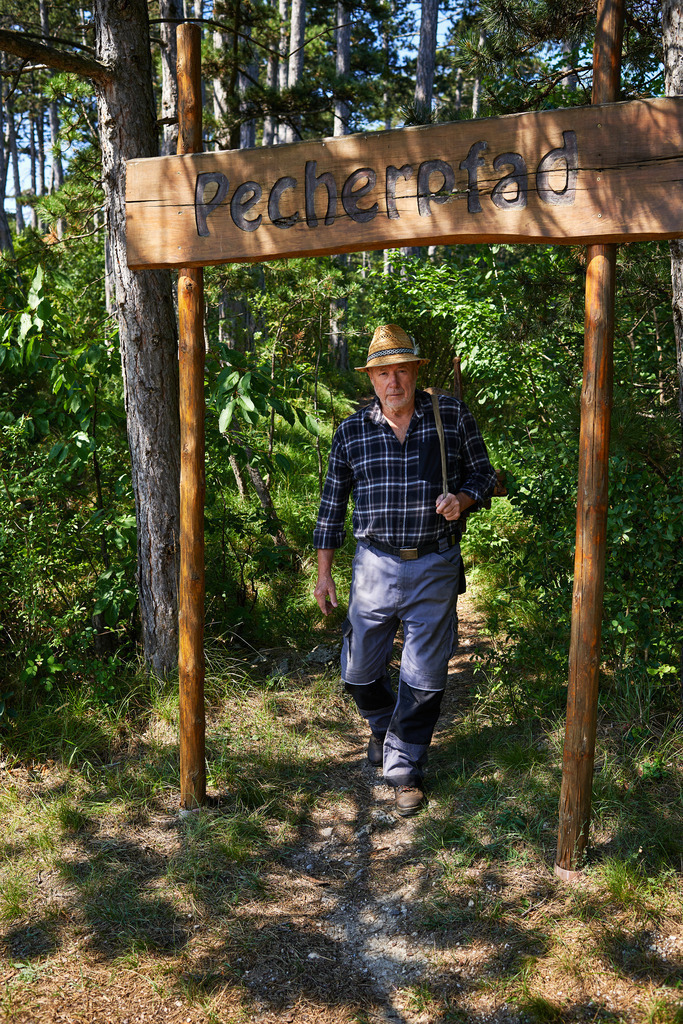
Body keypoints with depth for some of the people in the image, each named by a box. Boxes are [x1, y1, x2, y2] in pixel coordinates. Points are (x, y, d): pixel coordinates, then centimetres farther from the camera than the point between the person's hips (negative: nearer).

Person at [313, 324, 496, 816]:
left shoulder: (453, 416, -1)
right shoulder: (352, 432, 3)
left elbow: (483, 474, 9)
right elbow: (333, 504, 9)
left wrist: (462, 499, -14)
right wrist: (324, 573, 9)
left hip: (435, 568, -1)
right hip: (375, 566, 2)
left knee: (424, 678, 4)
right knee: (359, 672, 10)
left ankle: (405, 767, 23)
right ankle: (384, 727, 42)